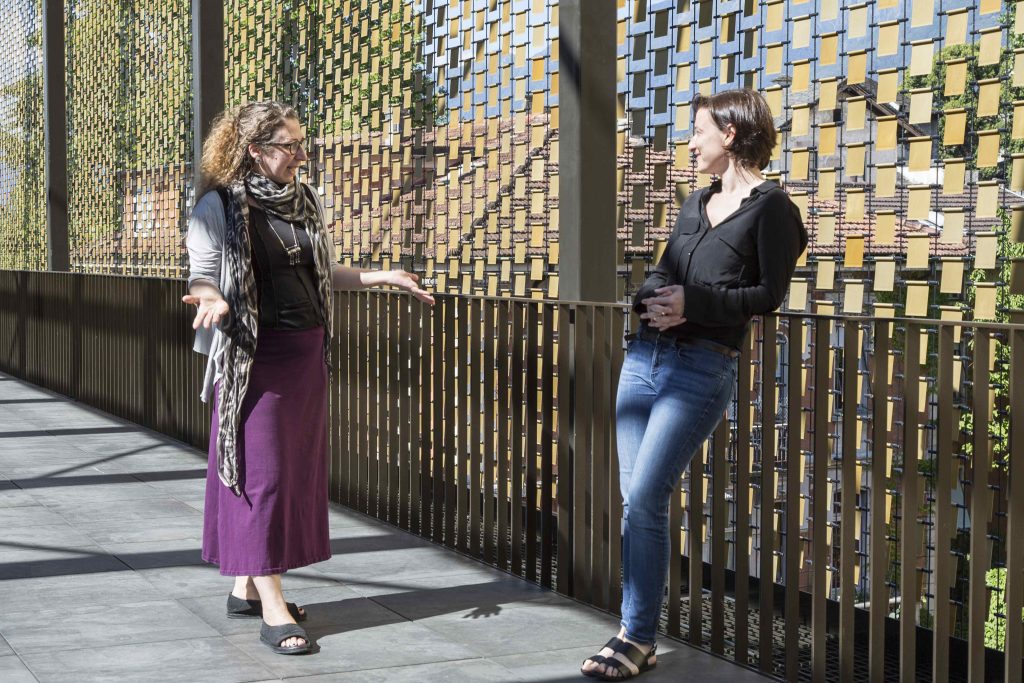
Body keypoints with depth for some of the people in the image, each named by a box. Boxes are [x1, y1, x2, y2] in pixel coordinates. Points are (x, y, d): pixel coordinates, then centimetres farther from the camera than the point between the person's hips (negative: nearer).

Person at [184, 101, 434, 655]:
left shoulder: (306, 203, 11)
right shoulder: (220, 206, -8)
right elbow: (201, 275, -10)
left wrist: (381, 276, 13)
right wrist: (213, 301, -31)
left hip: (306, 351, 7)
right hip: (252, 354, -7)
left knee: (297, 466, 10)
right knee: (260, 469, -6)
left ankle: (246, 586, 22)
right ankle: (271, 606, -3)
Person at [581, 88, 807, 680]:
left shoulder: (771, 206, -3)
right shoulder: (698, 203, 20)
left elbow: (770, 295, -9)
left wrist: (694, 304, -17)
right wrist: (654, 297, -3)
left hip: (702, 368, -7)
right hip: (646, 356, 7)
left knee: (645, 498, -12)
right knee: (636, 498, 5)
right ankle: (639, 630, 13)